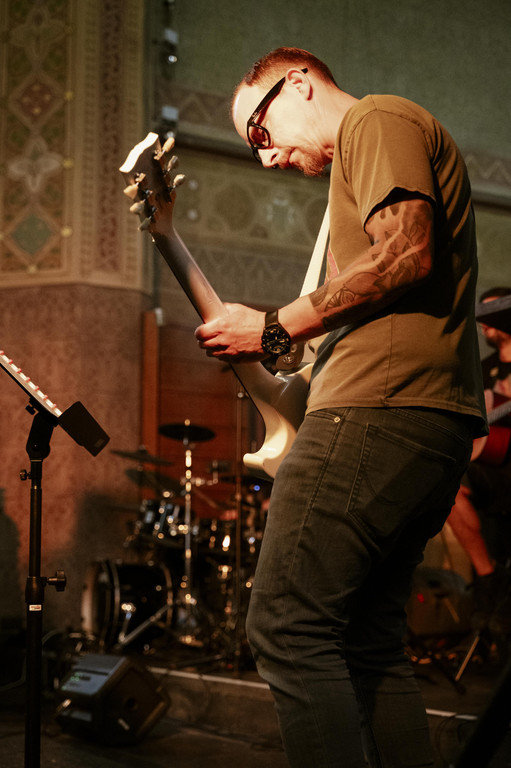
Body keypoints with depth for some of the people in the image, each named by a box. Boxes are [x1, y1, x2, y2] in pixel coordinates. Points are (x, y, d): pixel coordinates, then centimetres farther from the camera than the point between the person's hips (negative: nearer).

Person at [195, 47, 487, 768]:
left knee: (288, 630, -11)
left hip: (380, 408, -11)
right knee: (370, 647, 12)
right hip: (439, 419, 11)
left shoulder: (374, 119, -1)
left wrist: (278, 328, -12)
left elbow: (408, 254, -17)